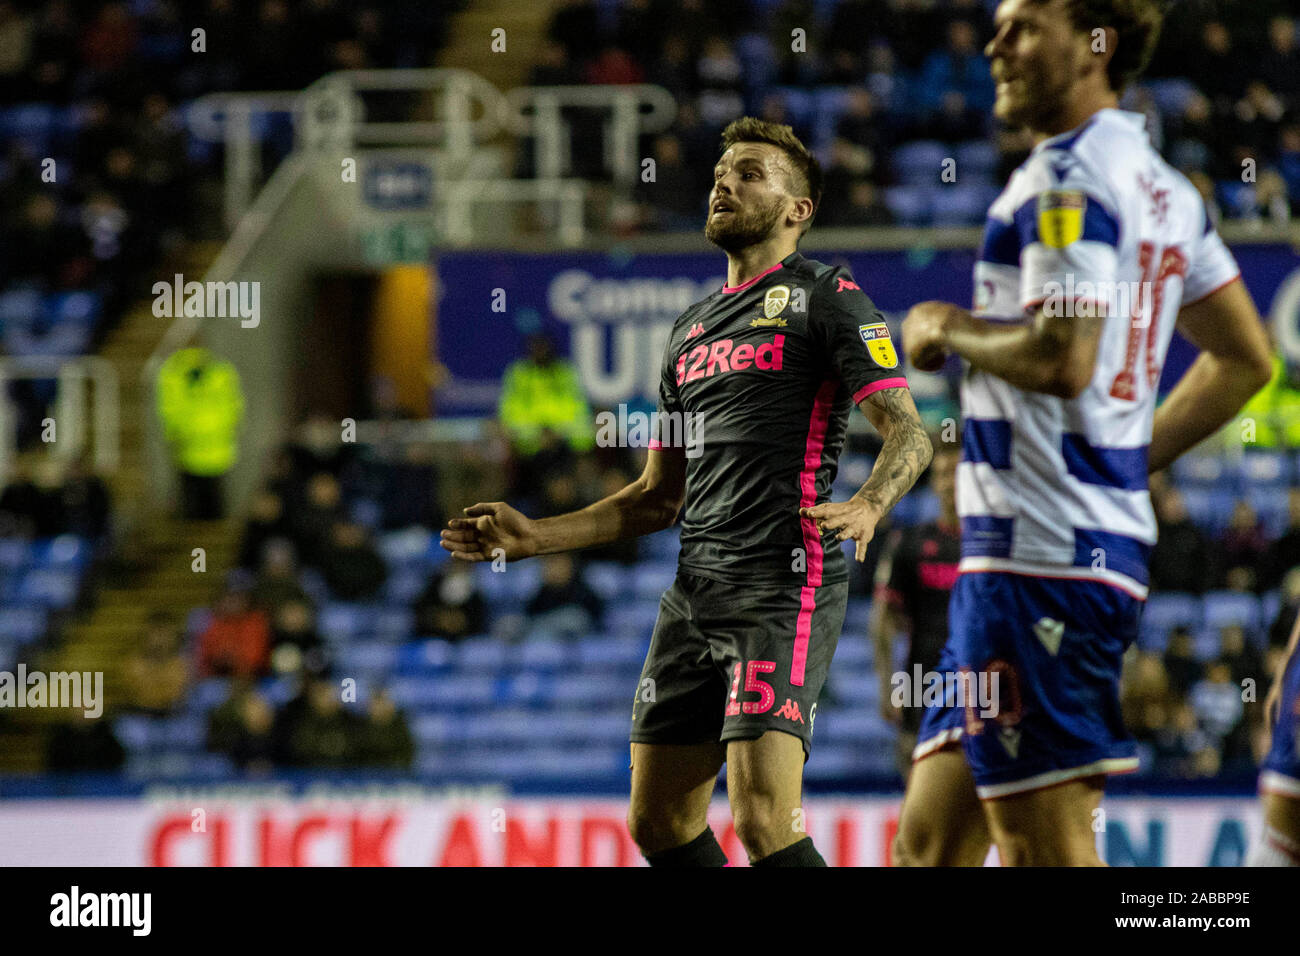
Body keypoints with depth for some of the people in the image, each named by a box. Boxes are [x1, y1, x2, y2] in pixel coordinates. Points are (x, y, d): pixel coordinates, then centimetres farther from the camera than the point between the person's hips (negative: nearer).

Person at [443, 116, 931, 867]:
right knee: (659, 824, 7)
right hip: (696, 592, 8)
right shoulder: (692, 328, 24)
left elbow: (908, 432, -9)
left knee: (764, 821, -20)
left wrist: (867, 507, -30)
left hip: (785, 586, -8)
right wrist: (534, 538, 19)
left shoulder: (826, 297, 1)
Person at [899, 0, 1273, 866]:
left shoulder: (1068, 179, -13)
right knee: (931, 833, 11)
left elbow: (1063, 358, -24)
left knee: (1050, 850, -9)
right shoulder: (1162, 185, 17)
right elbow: (1245, 361, 24)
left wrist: (947, 328, -6)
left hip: (1041, 550, -10)